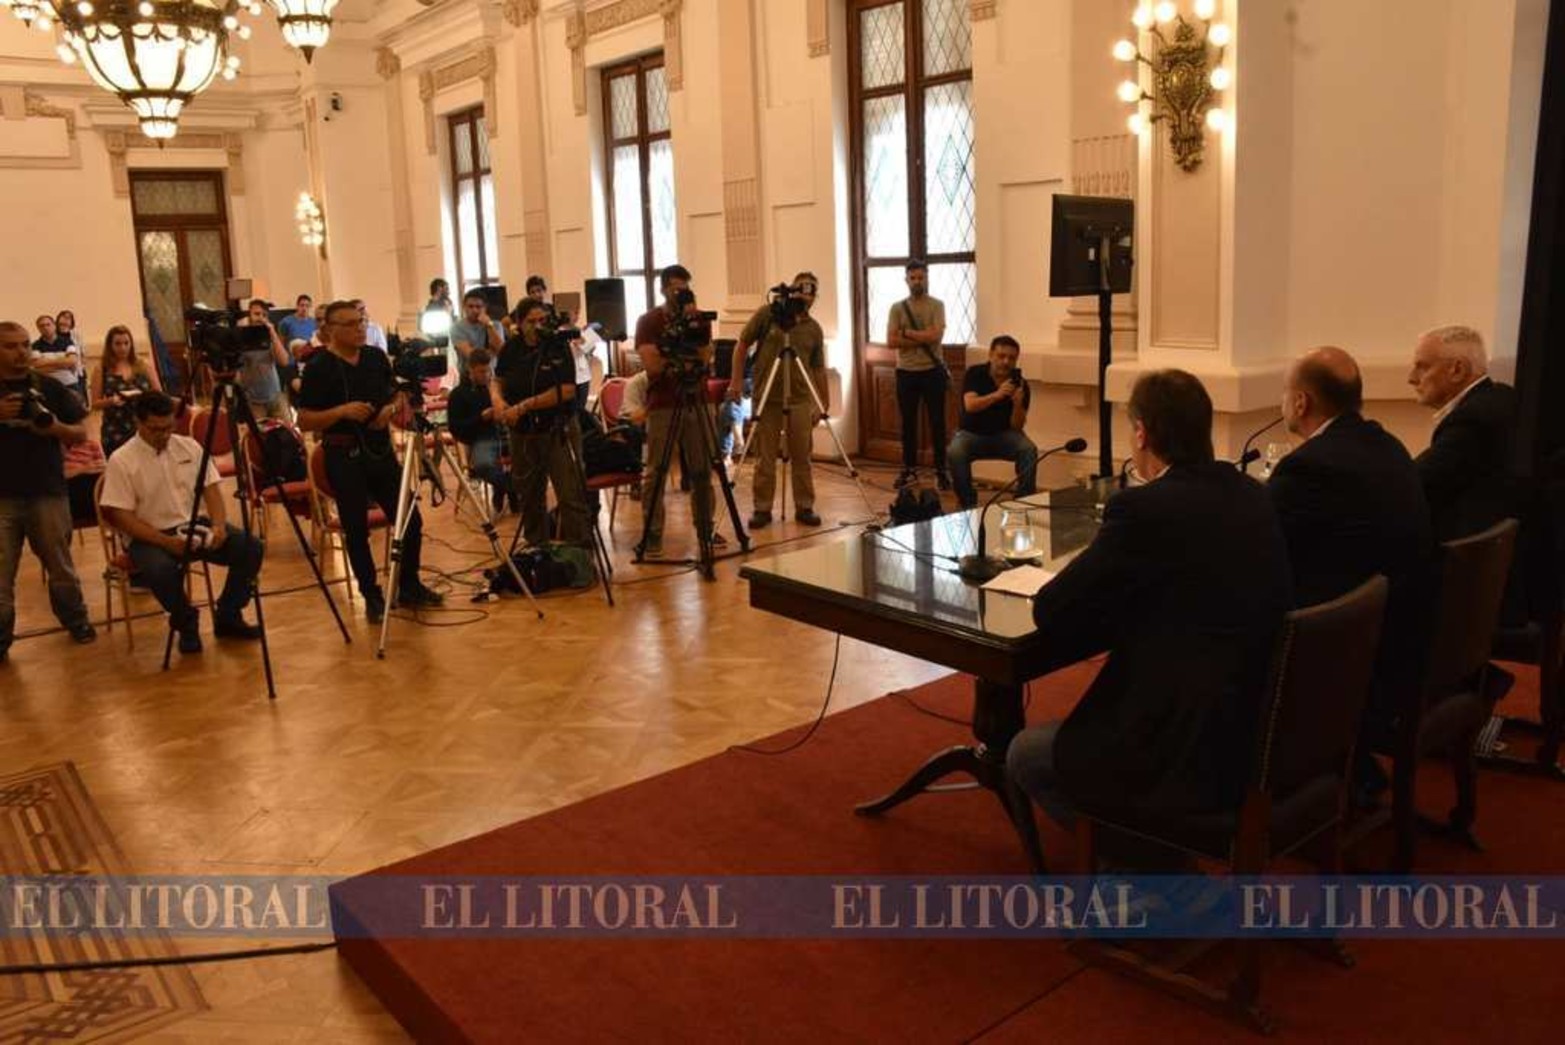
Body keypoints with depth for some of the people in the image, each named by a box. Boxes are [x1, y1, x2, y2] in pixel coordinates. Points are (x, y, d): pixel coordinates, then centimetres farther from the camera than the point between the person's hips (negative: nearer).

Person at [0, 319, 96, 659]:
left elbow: (81, 434, 7)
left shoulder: (51, 388, 5)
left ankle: (76, 621, 27)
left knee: (60, 566, 11)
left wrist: (56, 428, -14)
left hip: (48, 492, 0)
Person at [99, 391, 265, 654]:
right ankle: (186, 622, -7)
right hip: (151, 537, -4)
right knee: (160, 569, -38)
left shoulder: (189, 447, 5)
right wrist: (166, 541, -23)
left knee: (251, 547, -18)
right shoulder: (122, 461, -9)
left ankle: (228, 616, 0)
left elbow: (211, 489, 5)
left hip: (196, 525, 5)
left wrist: (218, 525, -15)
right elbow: (119, 517, -13)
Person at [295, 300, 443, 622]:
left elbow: (396, 396, 18)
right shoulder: (318, 368, -8)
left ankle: (410, 586, 22)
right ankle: (372, 597, 16)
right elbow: (305, 421, -9)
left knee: (410, 520, 5)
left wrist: (391, 408, -4)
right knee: (356, 530, 3)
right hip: (344, 456, -5)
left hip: (381, 449, 5)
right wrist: (341, 411, -23)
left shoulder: (377, 358, 7)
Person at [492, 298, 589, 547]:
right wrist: (497, 399, -8)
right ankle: (535, 547, 29)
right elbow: (498, 381, 16)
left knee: (571, 495, -8)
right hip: (522, 433, 5)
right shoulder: (510, 350, 4)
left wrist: (524, 406, -18)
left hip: (558, 430, -4)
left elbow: (566, 390, -17)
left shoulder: (558, 348, -8)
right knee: (528, 495, 14)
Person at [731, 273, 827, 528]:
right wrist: (737, 380, -5)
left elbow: (818, 370, 12)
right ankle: (762, 508, 11)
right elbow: (742, 345, 2)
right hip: (766, 399, -2)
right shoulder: (768, 313, -1)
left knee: (801, 457, 5)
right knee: (764, 457, 3)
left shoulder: (814, 329, 8)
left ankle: (804, 507, 14)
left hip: (800, 400, 2)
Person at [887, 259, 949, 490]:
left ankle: (941, 470, 8)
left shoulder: (937, 305, -1)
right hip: (906, 372, 2)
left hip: (932, 371, -2)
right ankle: (909, 468, 18)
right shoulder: (897, 308, 4)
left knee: (937, 422, 2)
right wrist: (922, 338, -13)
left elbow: (936, 336, -15)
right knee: (908, 422, 9)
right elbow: (891, 341, -8)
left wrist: (906, 332, -9)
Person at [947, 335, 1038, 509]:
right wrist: (996, 395, -44)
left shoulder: (1021, 384, -8)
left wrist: (1018, 404, -32)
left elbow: (1016, 427, -12)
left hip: (1004, 434, 1)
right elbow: (970, 406, -28)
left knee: (1029, 450, -28)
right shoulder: (974, 374, -11)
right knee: (955, 453, -33)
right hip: (972, 433, -1)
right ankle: (968, 503, -17)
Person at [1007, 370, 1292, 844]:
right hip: (1260, 734, 9)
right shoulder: (1250, 495, 5)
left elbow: (1051, 612, -13)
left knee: (1025, 755, 16)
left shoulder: (1144, 508, -19)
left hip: (1193, 755, -8)